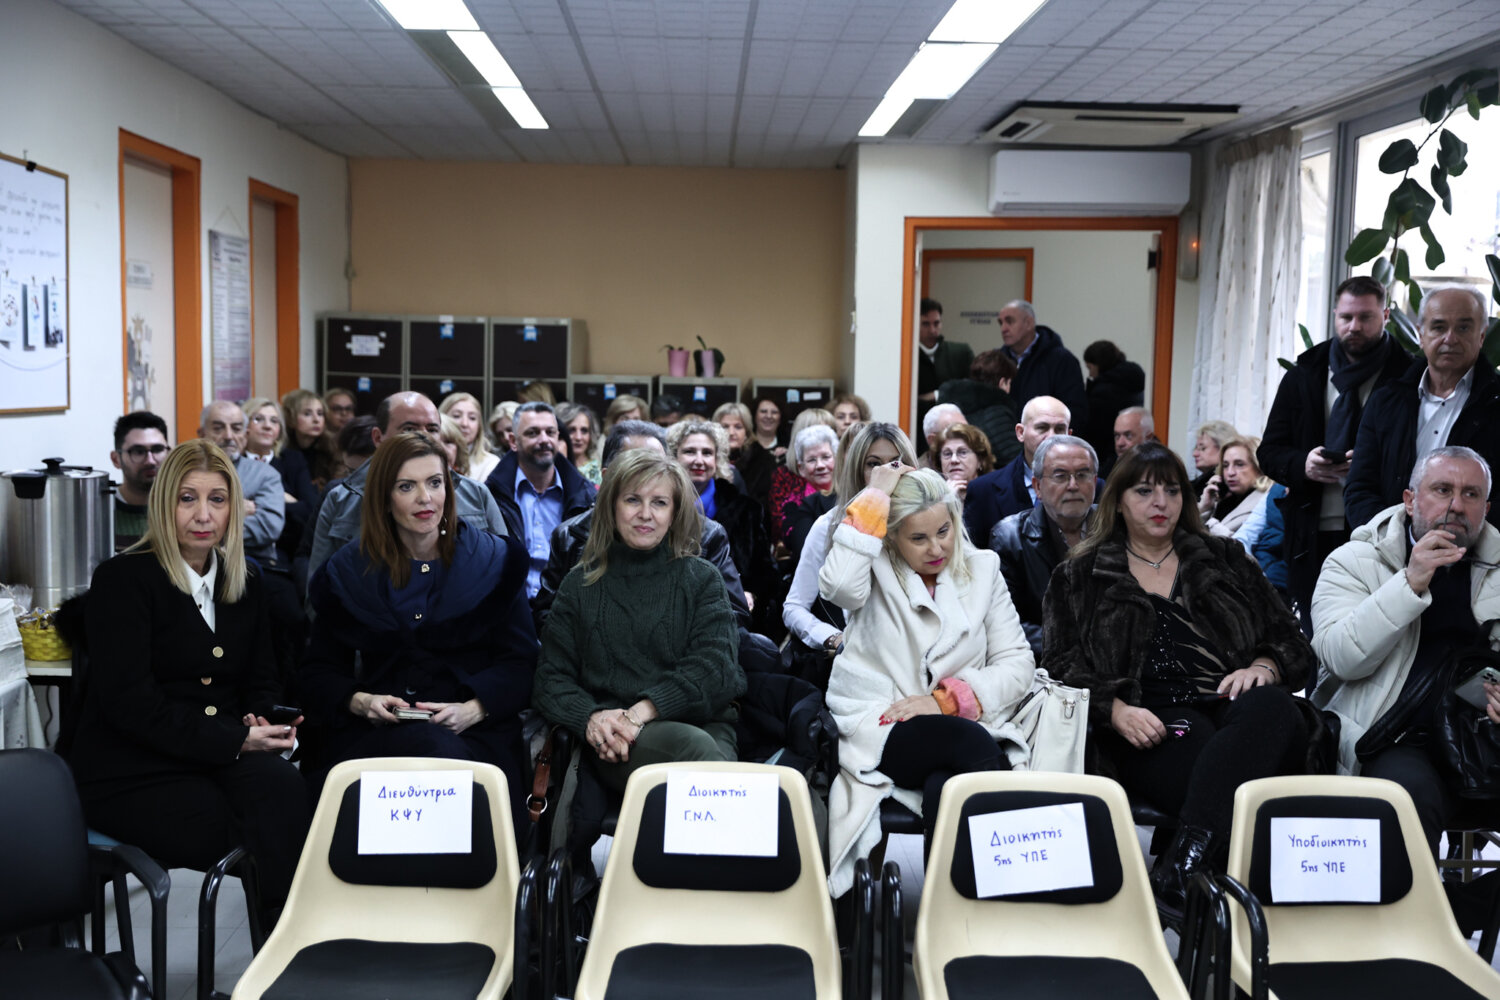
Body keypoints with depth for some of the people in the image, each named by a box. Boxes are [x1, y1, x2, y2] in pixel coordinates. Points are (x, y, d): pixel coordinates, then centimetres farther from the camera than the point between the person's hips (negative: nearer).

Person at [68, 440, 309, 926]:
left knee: (283, 785, -32)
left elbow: (263, 681, 20)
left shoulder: (245, 584, 15)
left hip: (224, 757, 5)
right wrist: (234, 740, -20)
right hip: (132, 773, -5)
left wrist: (264, 721, -6)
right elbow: (128, 703, -14)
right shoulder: (122, 580, -4)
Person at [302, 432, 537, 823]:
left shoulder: (494, 559, 9)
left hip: (474, 730, -1)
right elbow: (319, 673, 14)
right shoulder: (347, 571, 14)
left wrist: (472, 710, -14)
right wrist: (360, 701, -9)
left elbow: (520, 663, 5)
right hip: (373, 732, 1)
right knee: (434, 750, -35)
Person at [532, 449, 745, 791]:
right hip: (612, 742, 0)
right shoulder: (580, 585, 18)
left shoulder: (702, 579, 15)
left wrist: (641, 712, -14)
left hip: (700, 723, 1)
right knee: (692, 745, -35)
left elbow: (714, 667, 1)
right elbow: (551, 677, 13)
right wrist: (591, 718, -10)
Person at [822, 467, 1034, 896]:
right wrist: (874, 500, -12)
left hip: (964, 728, 2)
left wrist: (946, 699, -8)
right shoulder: (877, 569, 5)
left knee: (947, 787, -34)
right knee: (975, 744, -32)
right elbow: (838, 585, -22)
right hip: (879, 731, -2)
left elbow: (1017, 663, 8)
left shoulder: (982, 568, 13)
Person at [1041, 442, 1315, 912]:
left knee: (1273, 708, -38)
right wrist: (1115, 710, -12)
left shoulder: (1226, 560, 26)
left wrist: (1261, 668, -3)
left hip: (1233, 706, 3)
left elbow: (1293, 646, 21)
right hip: (1152, 727, -2)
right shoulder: (1079, 579, 20)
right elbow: (1063, 664, 8)